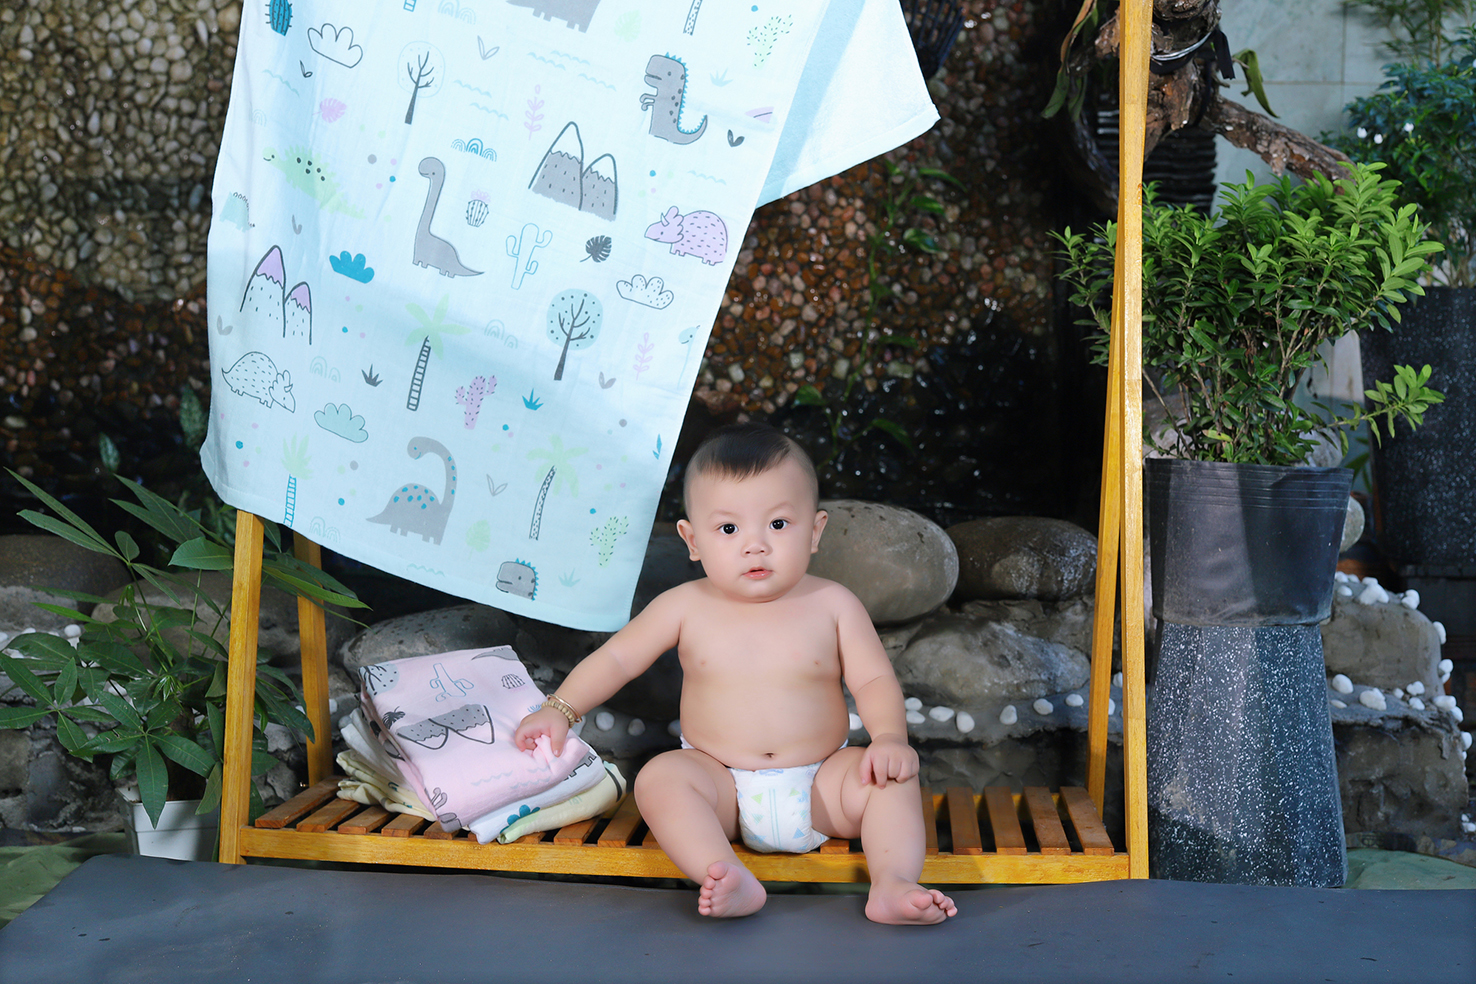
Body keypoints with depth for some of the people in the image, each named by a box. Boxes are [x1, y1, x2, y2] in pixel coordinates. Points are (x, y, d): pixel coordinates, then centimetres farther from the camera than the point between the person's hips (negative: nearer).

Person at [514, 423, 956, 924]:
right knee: (659, 777, -27)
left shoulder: (832, 605, -2)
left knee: (892, 777, -22)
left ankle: (893, 886, -30)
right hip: (721, 786, 0)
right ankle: (730, 881, -42)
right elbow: (616, 658, 6)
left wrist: (889, 736, -24)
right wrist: (560, 708, -4)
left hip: (820, 788, 0)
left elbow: (875, 680, -4)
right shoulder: (686, 608, -2)